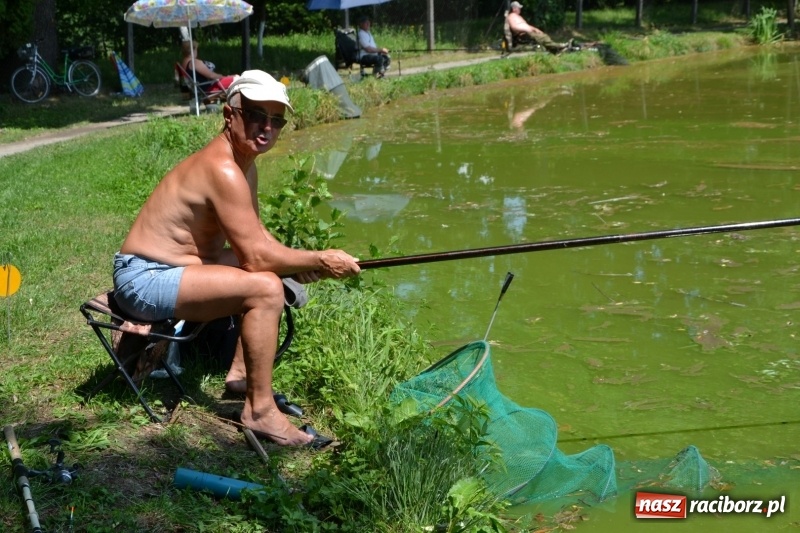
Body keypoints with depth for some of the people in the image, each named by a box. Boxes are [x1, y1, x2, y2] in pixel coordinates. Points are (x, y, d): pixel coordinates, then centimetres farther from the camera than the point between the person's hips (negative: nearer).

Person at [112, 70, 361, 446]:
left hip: (167, 267, 11)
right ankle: (260, 411, -17)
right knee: (265, 288, -27)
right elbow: (256, 256, -25)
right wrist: (320, 261, -14)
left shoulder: (245, 164, 8)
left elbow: (256, 235, 15)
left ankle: (240, 373, 19)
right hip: (144, 279, -11)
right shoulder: (223, 170, -23)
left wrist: (301, 263, -3)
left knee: (281, 271, 18)